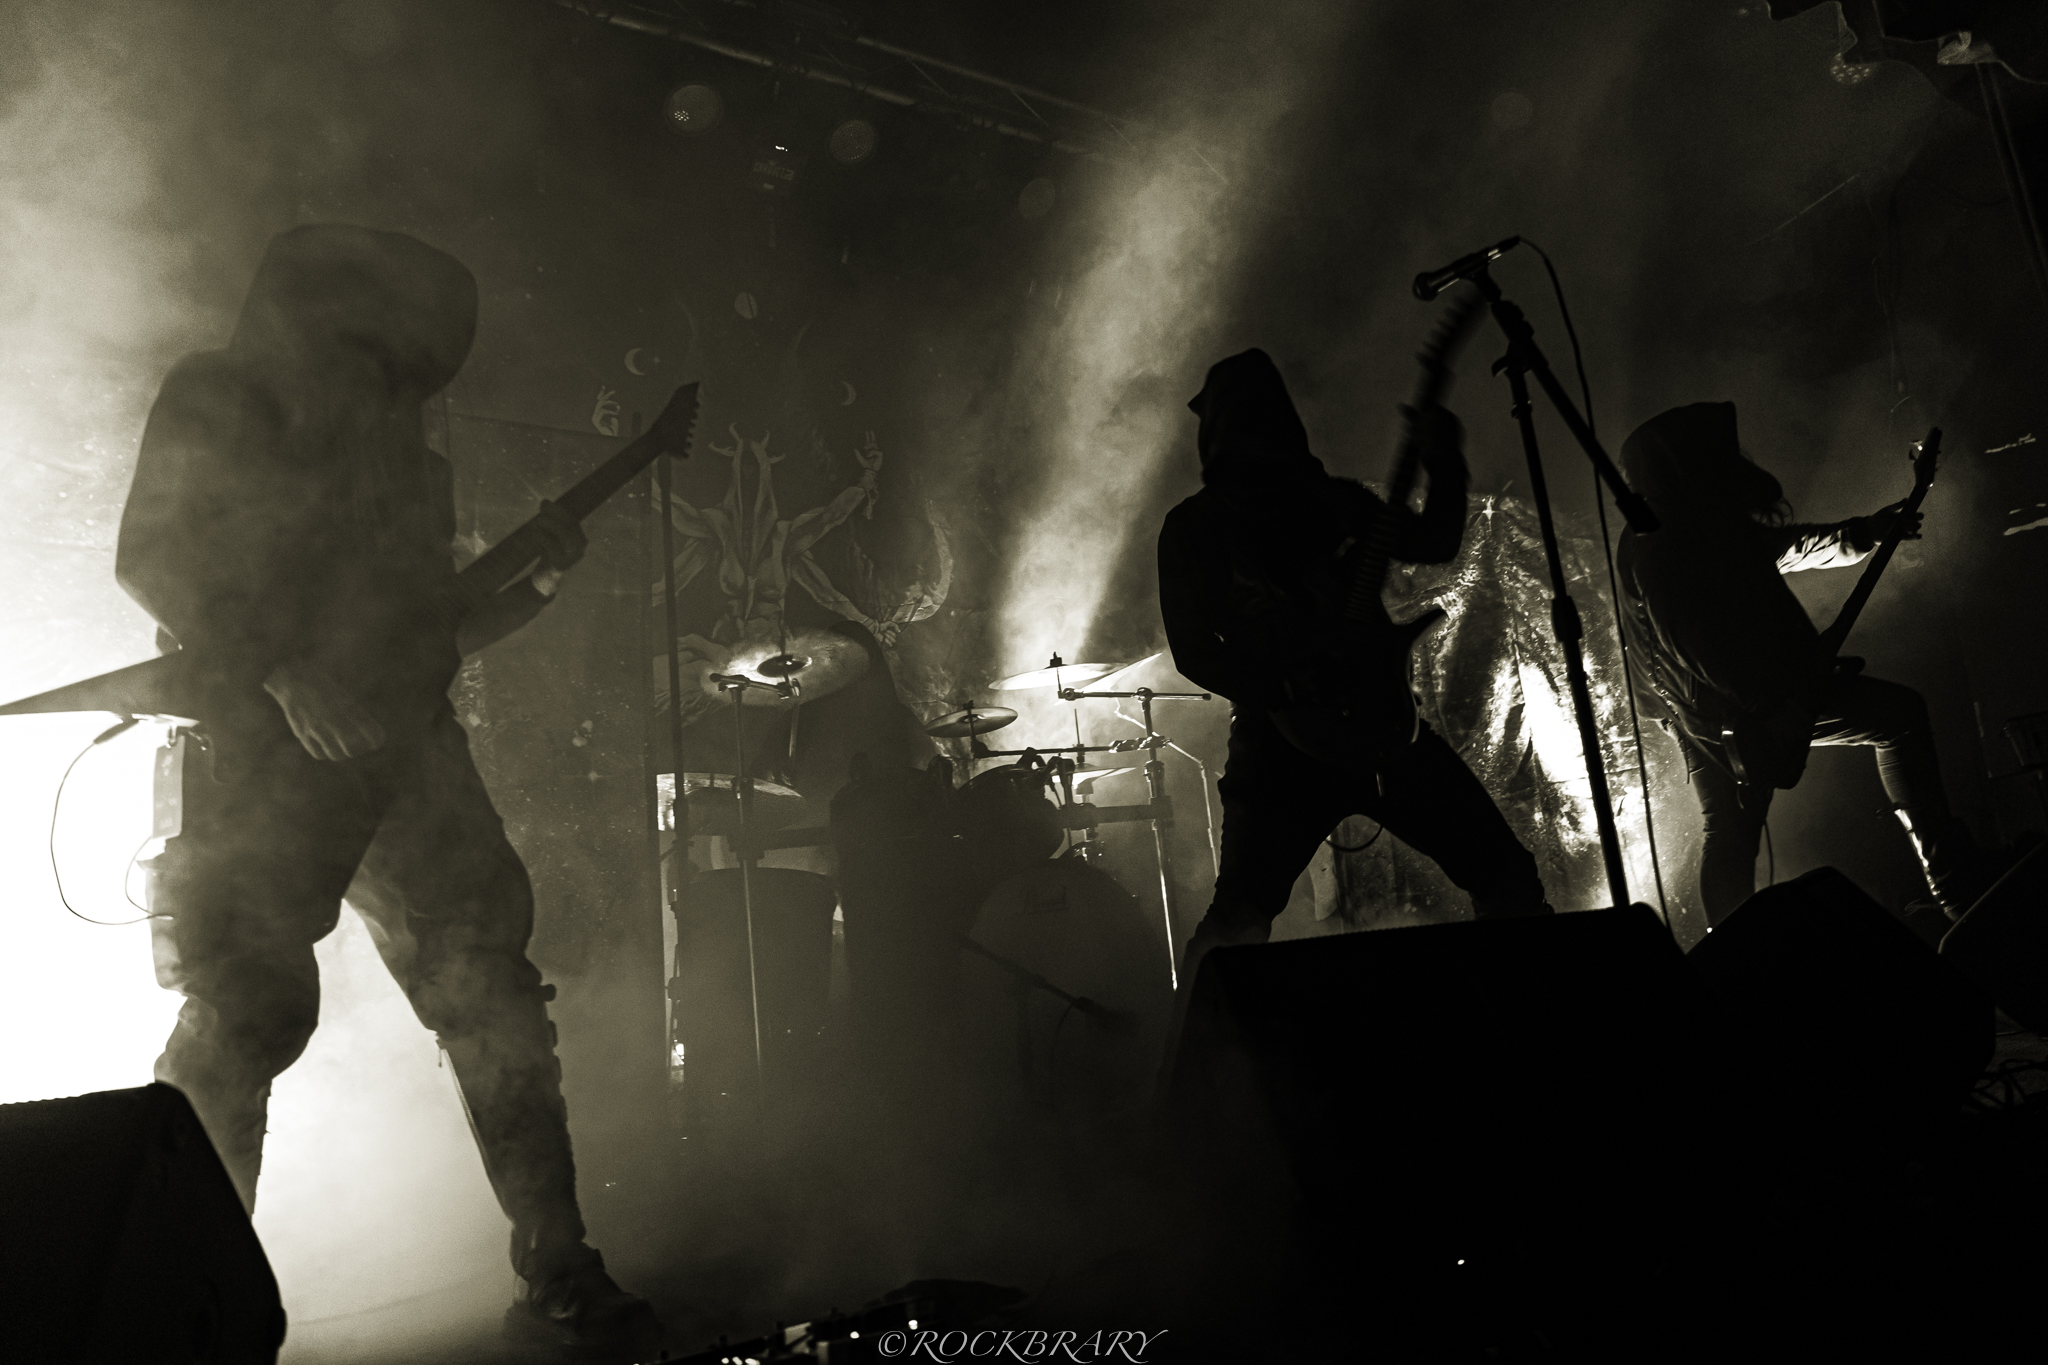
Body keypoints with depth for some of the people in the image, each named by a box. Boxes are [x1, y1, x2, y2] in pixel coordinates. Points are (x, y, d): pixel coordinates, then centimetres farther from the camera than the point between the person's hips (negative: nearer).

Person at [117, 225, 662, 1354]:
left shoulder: (401, 445, 24)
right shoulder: (221, 395, 7)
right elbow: (148, 561, -4)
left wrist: (536, 579, 6)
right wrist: (280, 673, -16)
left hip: (404, 746, 6)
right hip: (266, 741, -5)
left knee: (493, 995, 1)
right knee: (254, 1007, -9)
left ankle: (556, 1272, 9)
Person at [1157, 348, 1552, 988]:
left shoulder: (1334, 500, 16)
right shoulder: (1192, 528, 5)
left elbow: (1435, 543, 14)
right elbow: (1193, 651, -2)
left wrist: (1444, 467, -4)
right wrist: (1290, 694, -15)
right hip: (1282, 738, -4)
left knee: (1507, 876, 0)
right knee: (1238, 916, -17)